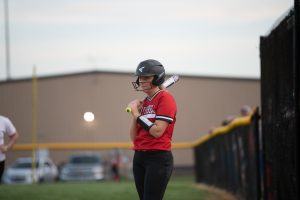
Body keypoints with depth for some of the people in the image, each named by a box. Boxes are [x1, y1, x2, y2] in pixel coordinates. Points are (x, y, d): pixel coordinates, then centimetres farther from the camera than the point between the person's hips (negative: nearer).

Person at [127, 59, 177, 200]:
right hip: (139, 157, 9)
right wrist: (135, 115, 0)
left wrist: (137, 114, -10)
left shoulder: (165, 98, -7)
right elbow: (134, 138, 14)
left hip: (158, 158, -9)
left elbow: (157, 131, -17)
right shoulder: (143, 103, 16)